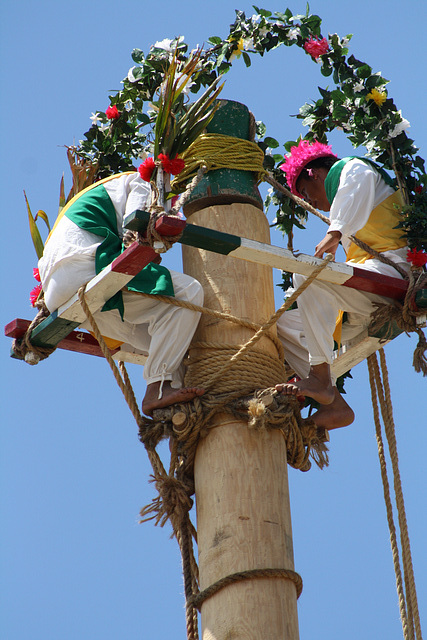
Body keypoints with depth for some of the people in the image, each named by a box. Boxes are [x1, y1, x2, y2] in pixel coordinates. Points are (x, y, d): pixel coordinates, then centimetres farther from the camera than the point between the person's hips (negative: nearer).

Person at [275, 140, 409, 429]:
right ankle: (334, 405, -10)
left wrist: (335, 232, -31)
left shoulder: (348, 167, 6)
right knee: (284, 325, 7)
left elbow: (361, 178, -22)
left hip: (392, 266, -10)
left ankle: (322, 381, -32)